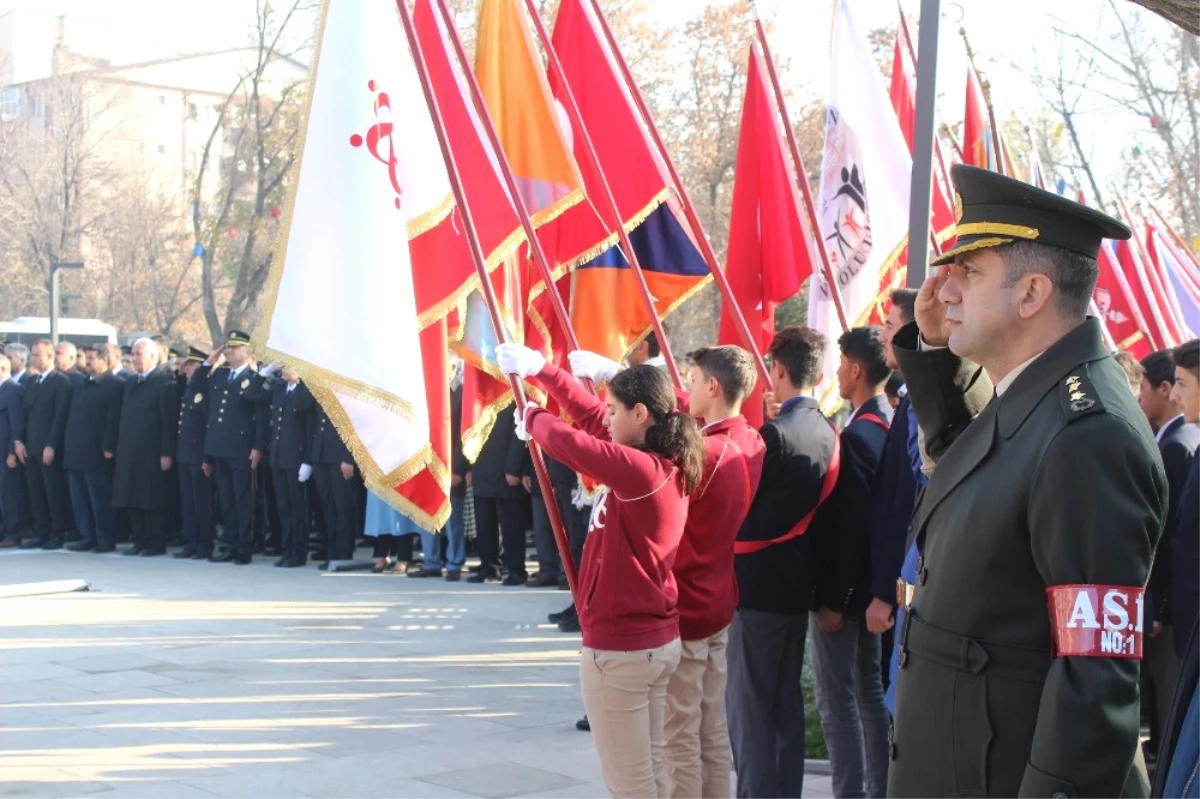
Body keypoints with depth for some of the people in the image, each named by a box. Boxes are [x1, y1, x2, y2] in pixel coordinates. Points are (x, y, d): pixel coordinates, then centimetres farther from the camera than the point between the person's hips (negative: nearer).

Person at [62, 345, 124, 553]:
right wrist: (69, 446, 11)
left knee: (101, 499, -3)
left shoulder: (116, 385, -7)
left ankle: (106, 539, 3)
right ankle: (87, 537, 16)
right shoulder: (82, 386, 19)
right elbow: (72, 417, 18)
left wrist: (108, 448, -19)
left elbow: (114, 419, -14)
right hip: (76, 453, 8)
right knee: (79, 500, 10)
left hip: (97, 454, -8)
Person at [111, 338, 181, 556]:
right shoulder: (130, 383, 17)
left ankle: (156, 543, 6)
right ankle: (140, 541, 15)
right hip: (129, 452, 7)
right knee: (132, 499, 7)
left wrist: (167, 453, -16)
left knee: (153, 499, -2)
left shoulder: (165, 381, -7)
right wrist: (120, 447, 10)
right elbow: (125, 418, 17)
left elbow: (170, 421, -11)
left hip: (152, 453, -7)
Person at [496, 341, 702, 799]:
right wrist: (540, 370, 13)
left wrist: (532, 418, -5)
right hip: (659, 640, 9)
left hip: (618, 647, -9)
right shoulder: (664, 465, 5)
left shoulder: (640, 469, -21)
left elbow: (568, 440, -27)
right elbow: (590, 416, 12)